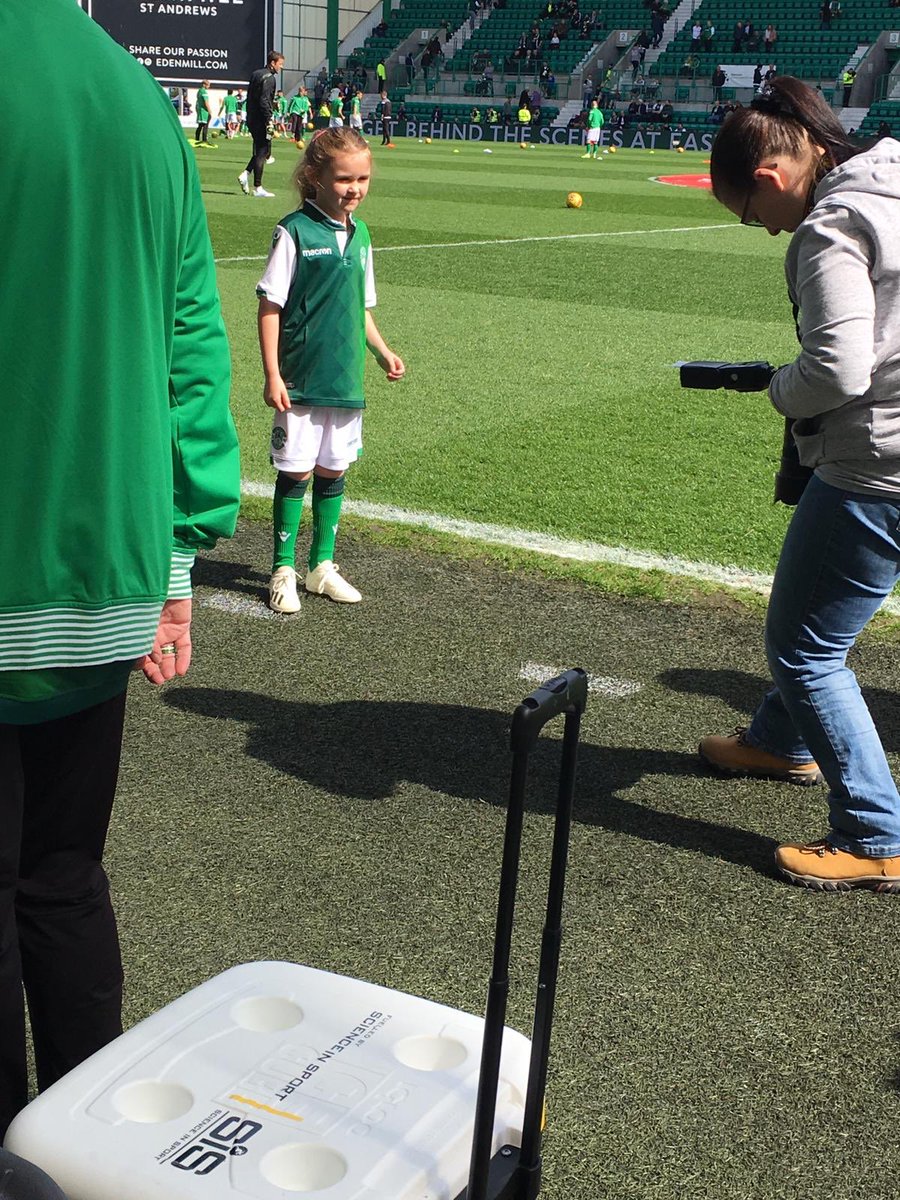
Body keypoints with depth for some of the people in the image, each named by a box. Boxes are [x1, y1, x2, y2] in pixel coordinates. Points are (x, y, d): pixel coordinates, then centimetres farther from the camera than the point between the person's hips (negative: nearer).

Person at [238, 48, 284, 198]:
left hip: (251, 119, 9)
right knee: (262, 152, -3)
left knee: (261, 150, 18)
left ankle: (245, 174, 3)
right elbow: (264, 101, -21)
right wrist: (269, 122, -21)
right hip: (261, 120, -9)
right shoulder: (268, 78, -13)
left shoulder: (255, 74, 15)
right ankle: (258, 188, -2)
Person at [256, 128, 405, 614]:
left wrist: (382, 351, 11)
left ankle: (322, 565, 25)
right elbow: (269, 306, -11)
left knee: (332, 473, 12)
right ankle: (283, 571, 13)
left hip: (347, 379, 6)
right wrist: (272, 374, -15)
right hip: (301, 380, -6)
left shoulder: (359, 234, 9)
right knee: (295, 473, 1)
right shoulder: (294, 231, -10)